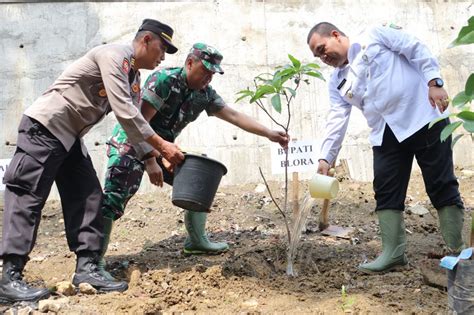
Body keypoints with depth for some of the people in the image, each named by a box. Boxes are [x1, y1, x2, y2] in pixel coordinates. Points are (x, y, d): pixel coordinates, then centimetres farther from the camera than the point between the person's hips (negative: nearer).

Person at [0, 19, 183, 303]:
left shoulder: (134, 77, 13)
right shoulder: (114, 55, -16)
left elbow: (133, 123, 13)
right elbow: (124, 112, -24)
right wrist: (162, 146, -21)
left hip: (70, 137, 10)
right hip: (44, 127, -10)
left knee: (88, 198, 2)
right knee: (28, 199, -8)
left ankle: (86, 268, 4)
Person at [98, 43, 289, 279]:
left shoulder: (205, 94, 1)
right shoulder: (164, 80, -21)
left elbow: (233, 115, 1)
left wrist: (269, 133, -5)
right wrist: (150, 162, -27)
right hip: (131, 143, -8)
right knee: (114, 196, -18)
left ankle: (197, 240, 18)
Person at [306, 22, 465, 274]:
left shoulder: (374, 36, 1)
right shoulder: (338, 82, 13)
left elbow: (417, 50, -4)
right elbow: (336, 119, 5)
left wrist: (434, 81, -16)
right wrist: (325, 158, -6)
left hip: (424, 118, -6)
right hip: (386, 136, 6)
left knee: (442, 186, -1)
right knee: (386, 193, 1)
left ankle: (457, 250, 7)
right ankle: (393, 253, 8)